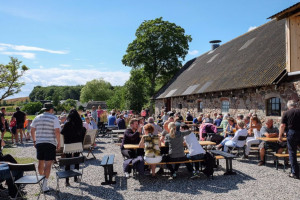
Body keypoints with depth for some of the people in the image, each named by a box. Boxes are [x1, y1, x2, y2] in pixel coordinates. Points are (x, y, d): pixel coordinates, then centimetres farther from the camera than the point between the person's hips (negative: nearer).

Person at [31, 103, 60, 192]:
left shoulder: (37, 118, 10)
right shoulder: (54, 118, -7)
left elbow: (32, 130, 13)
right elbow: (57, 131, -14)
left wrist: (34, 141, 23)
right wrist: (59, 143, -6)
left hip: (39, 143, 6)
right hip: (50, 143, -6)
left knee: (41, 162, 18)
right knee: (48, 163, -5)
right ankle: (44, 185, -9)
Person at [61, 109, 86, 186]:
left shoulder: (67, 124, -11)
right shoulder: (80, 124, -2)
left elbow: (62, 133, -4)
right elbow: (82, 134, 6)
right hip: (78, 144, 3)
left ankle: (67, 180, 2)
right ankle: (76, 177, 25)